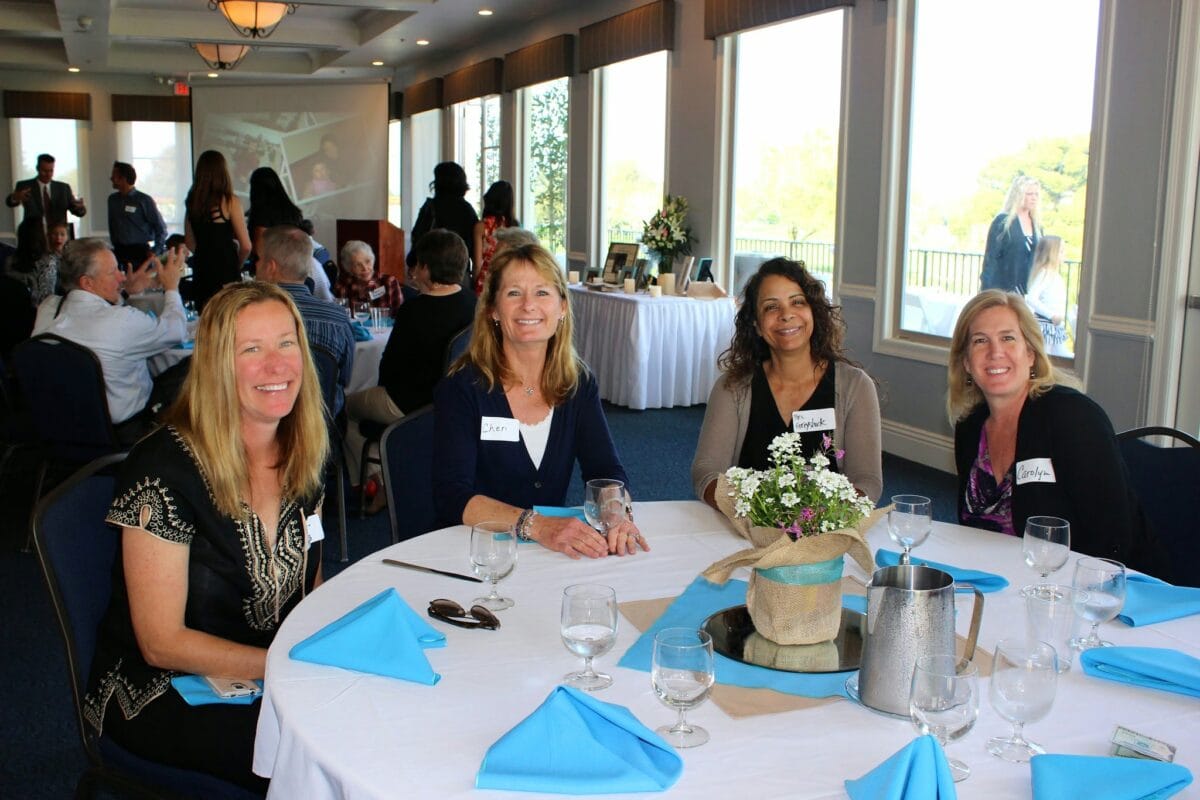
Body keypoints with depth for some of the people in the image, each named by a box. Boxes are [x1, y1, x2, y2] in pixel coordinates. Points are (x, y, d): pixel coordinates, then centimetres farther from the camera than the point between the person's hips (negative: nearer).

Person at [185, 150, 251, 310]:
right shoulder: (230, 201, -9)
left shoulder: (192, 202, 6)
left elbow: (190, 244, 13)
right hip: (225, 271, -6)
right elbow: (246, 246, -8)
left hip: (200, 272, 6)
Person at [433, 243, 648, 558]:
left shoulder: (578, 382, 4)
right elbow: (452, 496, -18)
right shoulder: (462, 387, -10)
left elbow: (605, 470, -1)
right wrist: (535, 525, -32)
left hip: (554, 553, 3)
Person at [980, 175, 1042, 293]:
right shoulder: (1002, 221, -5)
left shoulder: (1037, 225, 13)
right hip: (1002, 290, -6)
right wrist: (987, 291, -16)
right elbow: (990, 256, -9)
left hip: (1029, 292, 6)